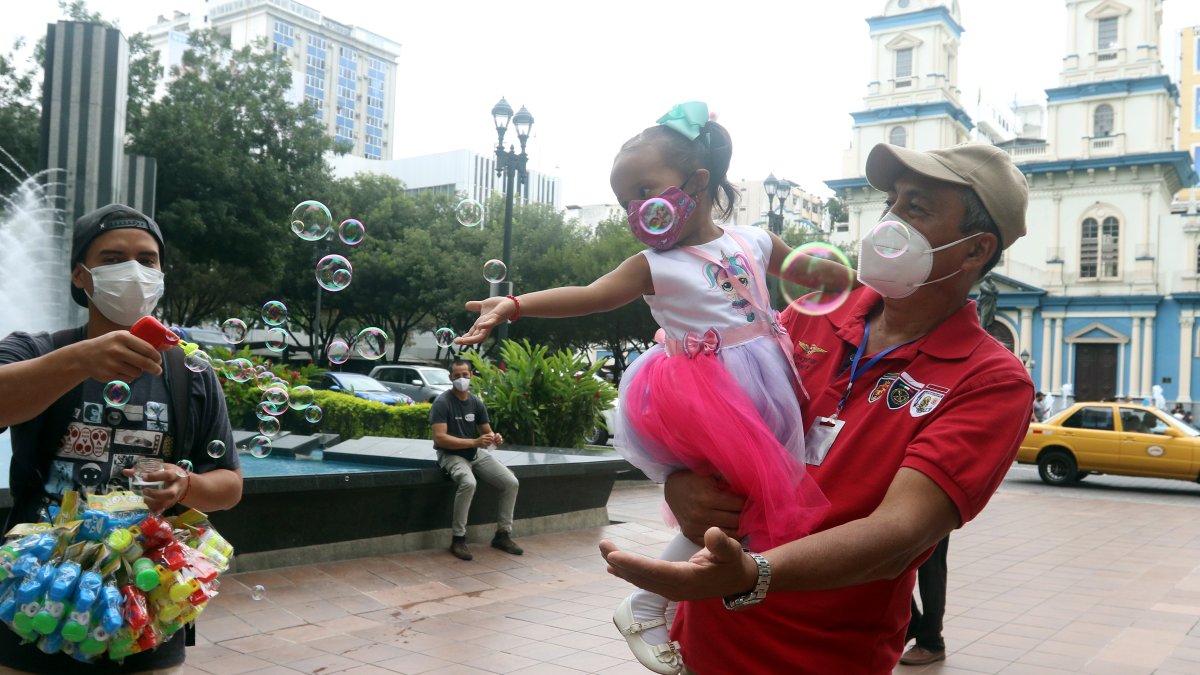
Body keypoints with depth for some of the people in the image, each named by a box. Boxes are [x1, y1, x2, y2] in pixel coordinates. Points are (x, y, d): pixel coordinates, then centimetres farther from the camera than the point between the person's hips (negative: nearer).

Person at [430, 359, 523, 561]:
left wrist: (495, 439, -16)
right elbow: (440, 438, -23)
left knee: (511, 483, -8)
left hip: (477, 454, 6)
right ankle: (458, 539, -23)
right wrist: (474, 441, -29)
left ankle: (503, 534, 7)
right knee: (468, 482, -37)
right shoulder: (442, 402, -14)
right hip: (451, 455, -6)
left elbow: (487, 432, 10)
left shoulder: (476, 403, 4)